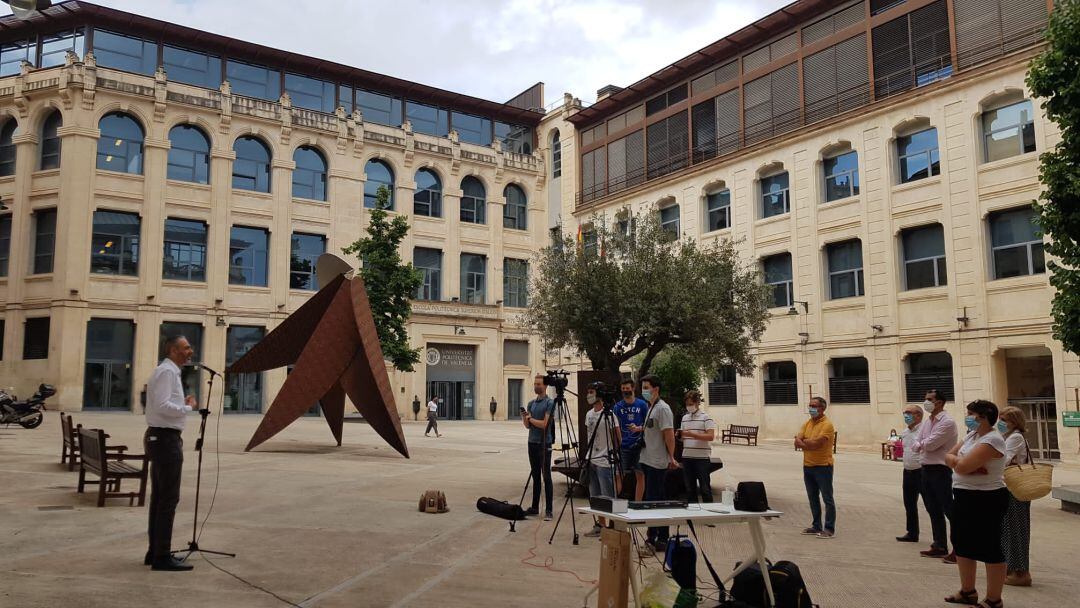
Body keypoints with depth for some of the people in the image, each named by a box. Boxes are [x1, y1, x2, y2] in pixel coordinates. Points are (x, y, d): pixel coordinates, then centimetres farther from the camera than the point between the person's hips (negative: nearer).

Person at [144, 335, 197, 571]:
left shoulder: (168, 371, 17)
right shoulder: (167, 372, -14)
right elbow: (163, 405, -24)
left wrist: (183, 403, 10)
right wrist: (188, 406, -11)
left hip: (159, 437, 11)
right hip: (166, 439, -11)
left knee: (159, 497, 15)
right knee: (168, 499, -7)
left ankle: (155, 552, 23)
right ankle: (162, 556, -3)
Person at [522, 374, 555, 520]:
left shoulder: (549, 403, -7)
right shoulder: (531, 403, 14)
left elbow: (545, 424, -15)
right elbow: (527, 425, 11)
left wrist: (530, 418, -3)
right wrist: (524, 417, -9)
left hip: (544, 444, -7)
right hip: (532, 443, 7)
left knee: (546, 477, -6)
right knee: (535, 477, 12)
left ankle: (548, 510, -4)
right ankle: (535, 507, 18)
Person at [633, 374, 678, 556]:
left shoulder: (662, 408, -14)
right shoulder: (650, 407, 16)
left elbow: (669, 434, -17)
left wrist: (671, 457, -18)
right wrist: (639, 428, 13)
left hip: (657, 462, -10)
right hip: (648, 460, 10)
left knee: (653, 501, -7)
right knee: (658, 500, 13)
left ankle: (652, 542, -4)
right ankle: (662, 540, 19)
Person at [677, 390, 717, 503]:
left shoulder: (706, 417, -6)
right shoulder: (685, 417, 13)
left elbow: (711, 436, -16)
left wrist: (692, 434, -23)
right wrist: (680, 435, -2)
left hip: (702, 458, -6)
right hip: (687, 457, 6)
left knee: (704, 488, 1)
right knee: (689, 488, 11)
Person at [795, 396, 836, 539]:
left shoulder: (827, 424, -13)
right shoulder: (807, 423, 10)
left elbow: (816, 443, -23)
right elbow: (797, 442, 0)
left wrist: (804, 441, -7)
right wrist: (811, 443, -16)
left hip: (822, 467, -8)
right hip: (807, 466, 8)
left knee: (827, 499, 0)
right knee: (813, 499, 14)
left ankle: (830, 529, 6)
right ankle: (816, 526, 24)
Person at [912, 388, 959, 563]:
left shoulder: (947, 422, -14)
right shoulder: (927, 422, 13)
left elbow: (930, 444, -21)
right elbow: (915, 445, 7)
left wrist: (921, 444, -1)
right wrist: (923, 445, -13)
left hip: (940, 470, -9)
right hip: (926, 468, 9)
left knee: (949, 510, -4)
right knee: (933, 510, 15)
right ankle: (939, 546, 26)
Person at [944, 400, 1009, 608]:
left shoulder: (992, 440, -19)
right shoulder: (971, 435, 11)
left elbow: (962, 466, -26)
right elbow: (949, 456, 8)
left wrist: (956, 461, -4)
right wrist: (960, 461, -13)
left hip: (986, 500, -10)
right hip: (963, 497, 10)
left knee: (989, 549, 1)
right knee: (963, 544, 17)